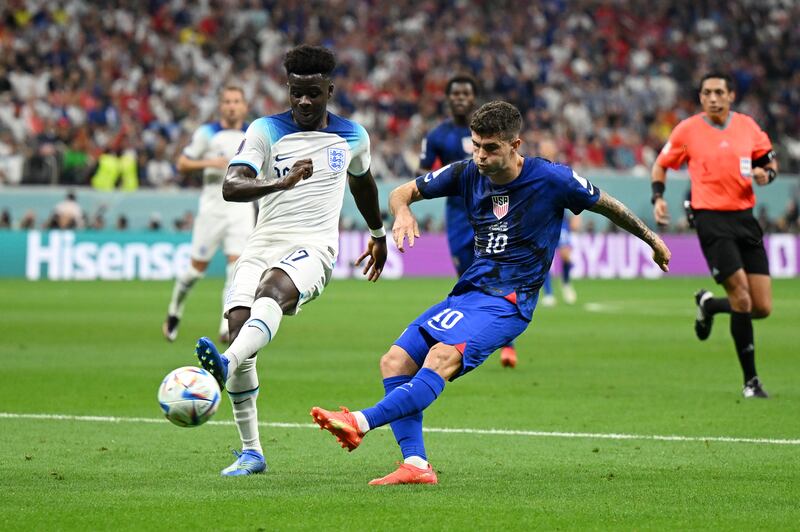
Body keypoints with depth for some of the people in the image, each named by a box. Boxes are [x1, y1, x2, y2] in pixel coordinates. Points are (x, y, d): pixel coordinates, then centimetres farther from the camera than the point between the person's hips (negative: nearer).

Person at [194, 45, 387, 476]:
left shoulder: (352, 136, 10)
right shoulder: (265, 131, 2)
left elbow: (362, 182, 32)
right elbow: (230, 187, -13)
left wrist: (378, 235, 46)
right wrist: (282, 183, -31)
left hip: (313, 247, -1)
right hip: (263, 245, 1)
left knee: (273, 288, -35)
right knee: (238, 323, -17)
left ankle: (227, 363, -64)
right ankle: (250, 452, -6)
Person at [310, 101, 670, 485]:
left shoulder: (552, 179, -8)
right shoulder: (467, 174, 3)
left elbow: (606, 205, 8)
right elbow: (402, 192, 11)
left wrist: (651, 240, 20)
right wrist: (403, 213, -14)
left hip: (509, 302, -7)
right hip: (467, 293, 7)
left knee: (443, 356, -31)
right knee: (395, 361, -9)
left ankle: (362, 422, -47)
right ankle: (416, 464, -15)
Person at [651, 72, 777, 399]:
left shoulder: (747, 126, 7)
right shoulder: (688, 130, 0)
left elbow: (769, 161, 18)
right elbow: (661, 165, 13)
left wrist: (766, 173, -5)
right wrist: (658, 197, -3)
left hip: (745, 218, 4)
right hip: (712, 219, -4)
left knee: (763, 308, 0)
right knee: (742, 299, -15)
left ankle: (709, 304, 32)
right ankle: (750, 381, -4)